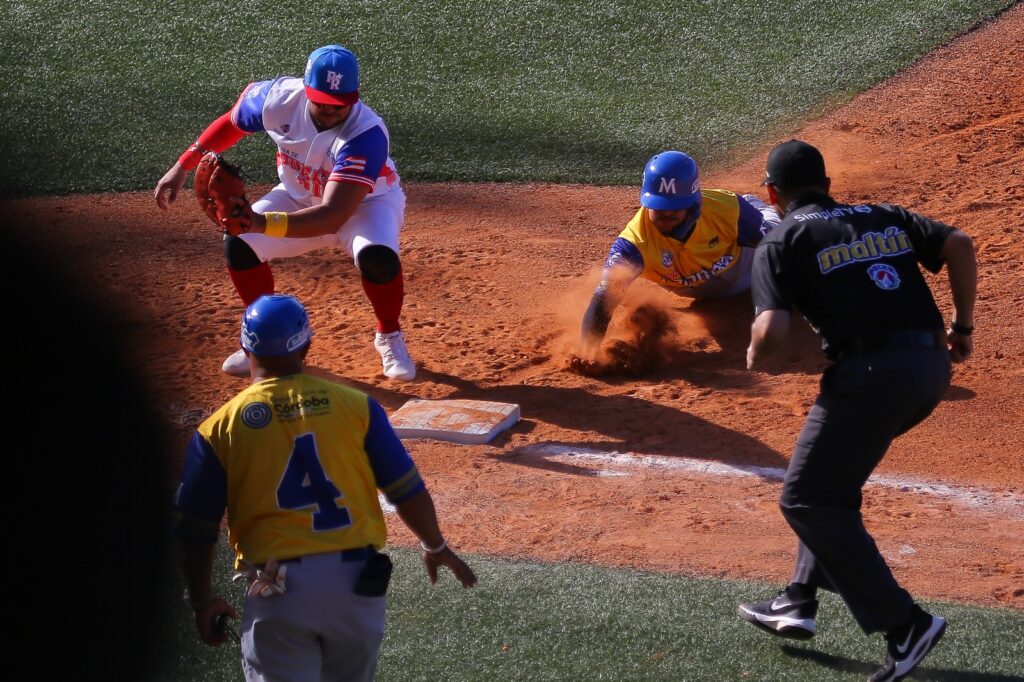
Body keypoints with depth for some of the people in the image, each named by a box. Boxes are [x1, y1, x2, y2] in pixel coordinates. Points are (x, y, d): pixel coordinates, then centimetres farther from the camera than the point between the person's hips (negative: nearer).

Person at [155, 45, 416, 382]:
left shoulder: (367, 135, -40)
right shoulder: (280, 98, -27)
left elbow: (333, 214, -48)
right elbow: (231, 123, -2)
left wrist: (264, 223, -60)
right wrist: (183, 166, -5)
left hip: (366, 202, -4)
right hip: (299, 197, 4)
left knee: (376, 254, -35)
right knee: (238, 243, -17)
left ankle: (389, 337, -4)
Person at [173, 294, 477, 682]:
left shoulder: (219, 430, -1)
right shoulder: (355, 406, 1)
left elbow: (195, 530, 1)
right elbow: (409, 492, 5)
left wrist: (201, 602, 15)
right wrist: (435, 547, 22)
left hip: (278, 592, -2)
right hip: (358, 582, 2)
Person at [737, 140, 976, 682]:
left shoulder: (782, 243, 4)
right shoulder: (887, 218, 21)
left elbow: (772, 331, -9)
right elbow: (959, 245, 8)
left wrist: (754, 359, 13)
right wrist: (963, 327, 15)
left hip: (872, 372, -7)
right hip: (932, 366, 7)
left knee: (806, 499, 3)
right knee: (832, 479, 27)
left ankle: (903, 622, -5)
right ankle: (799, 602, 28)